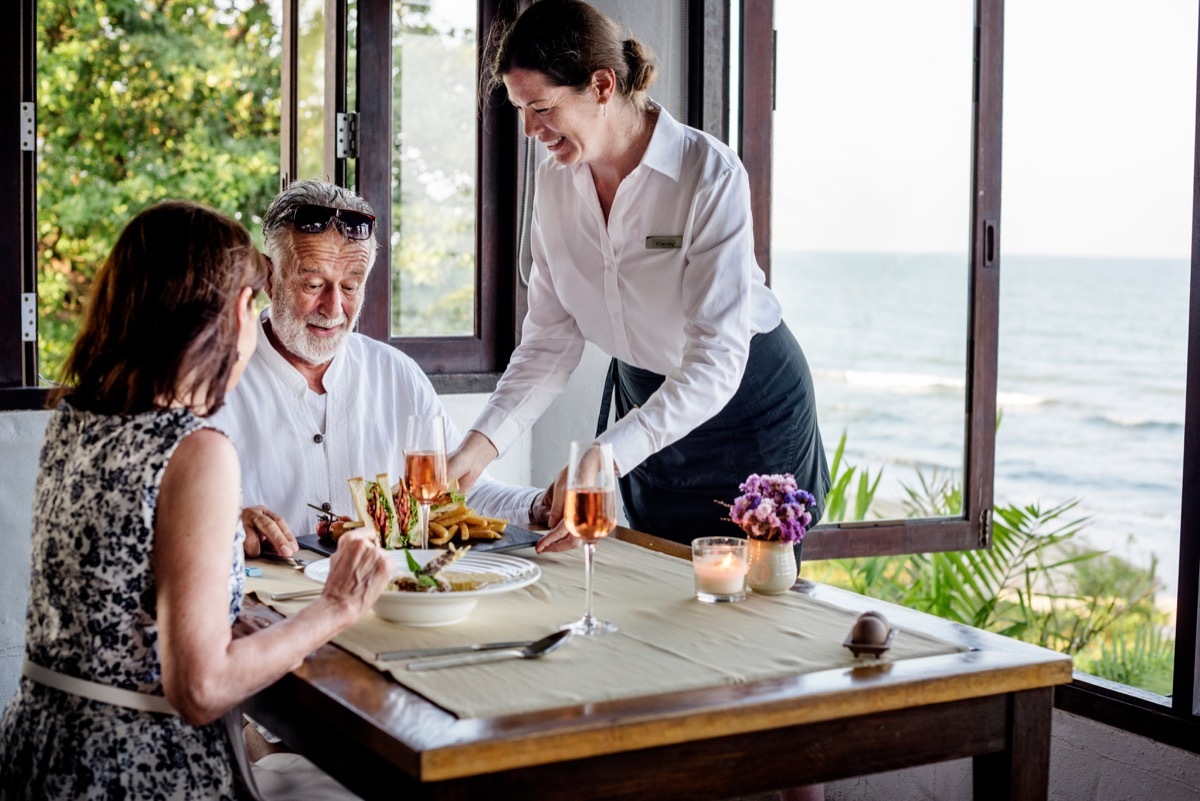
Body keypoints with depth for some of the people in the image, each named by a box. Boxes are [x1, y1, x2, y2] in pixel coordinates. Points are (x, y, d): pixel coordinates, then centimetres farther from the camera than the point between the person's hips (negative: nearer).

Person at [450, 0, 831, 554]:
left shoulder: (709, 173, -26)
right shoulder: (554, 183, -8)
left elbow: (716, 362, -32)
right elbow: (550, 342, -7)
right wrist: (480, 445, -21)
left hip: (746, 404, -5)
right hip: (643, 398, 6)